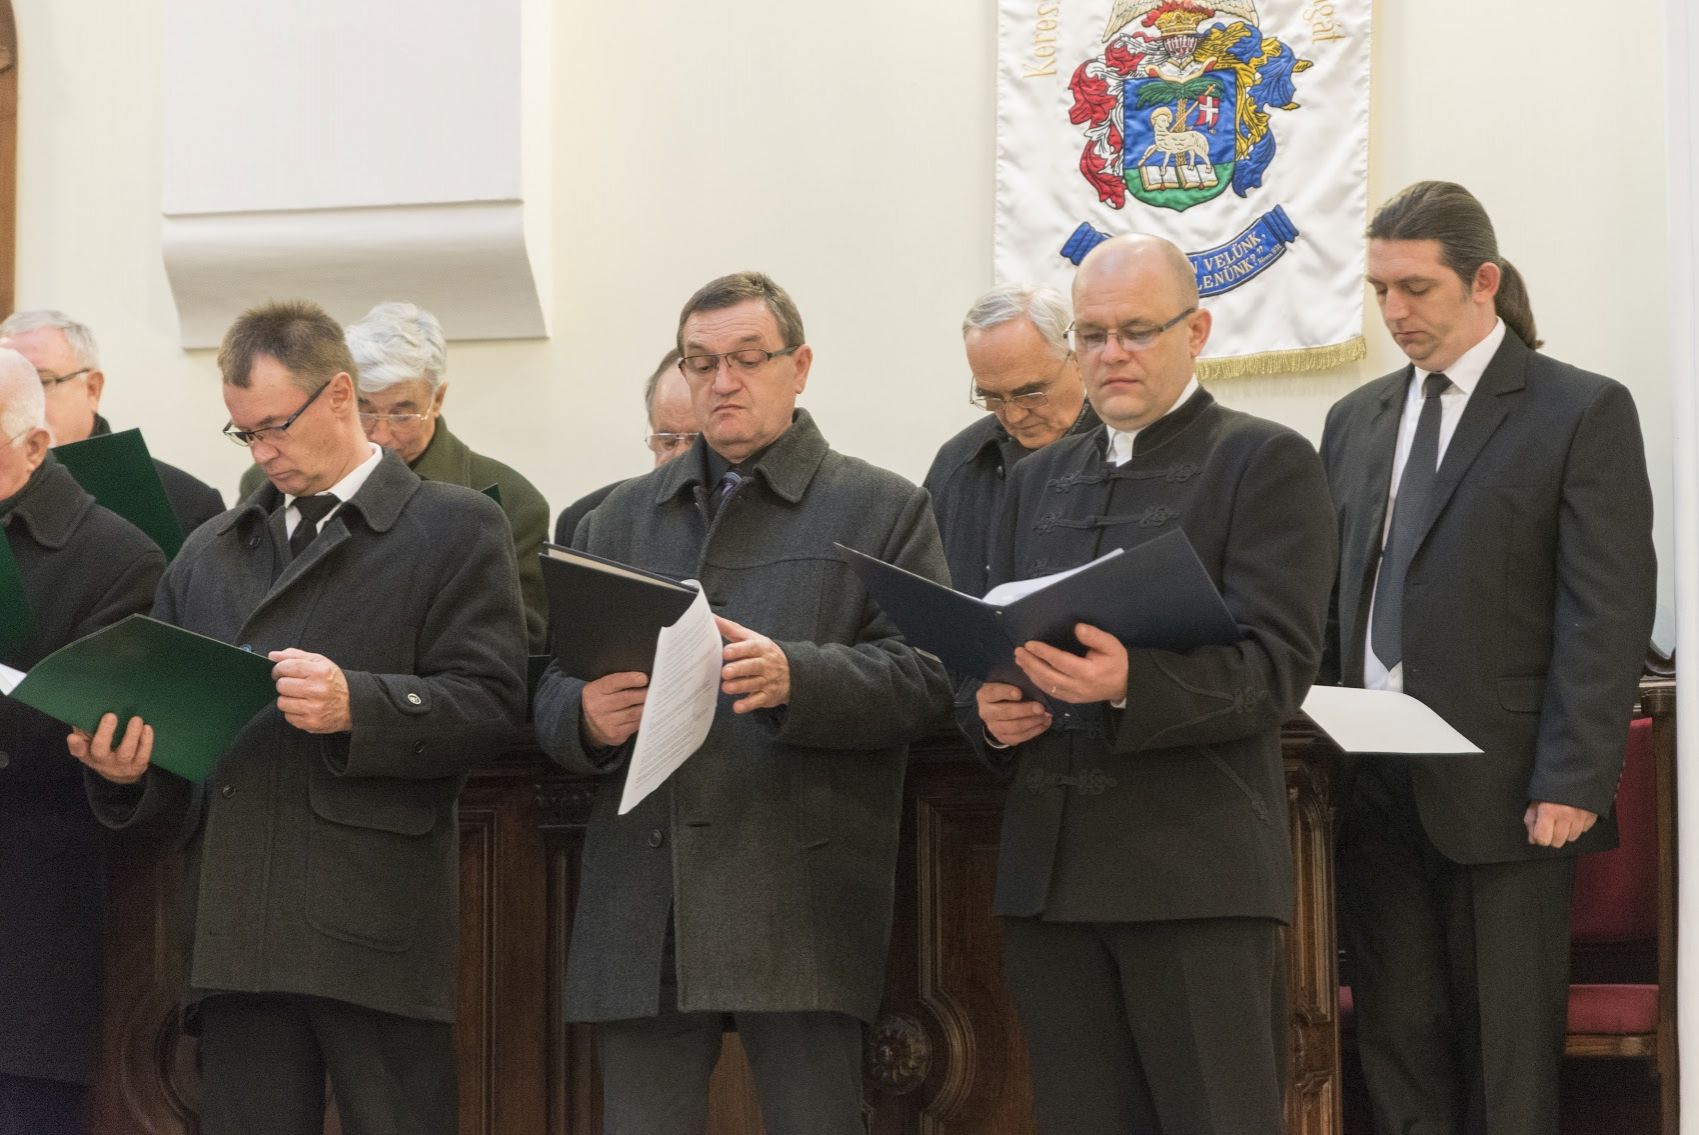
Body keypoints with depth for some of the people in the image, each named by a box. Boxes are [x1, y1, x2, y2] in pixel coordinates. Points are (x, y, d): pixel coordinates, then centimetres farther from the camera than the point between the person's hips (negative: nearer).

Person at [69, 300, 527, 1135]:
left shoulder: (457, 529, 6)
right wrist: (128, 767, -1)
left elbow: (490, 700, -4)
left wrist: (359, 706, -19)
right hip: (235, 932, 5)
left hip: (377, 929, -4)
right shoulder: (209, 554, 23)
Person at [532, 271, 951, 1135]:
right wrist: (585, 716, -9)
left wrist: (796, 679, -21)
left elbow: (923, 676, -4)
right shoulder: (618, 520, 21)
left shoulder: (882, 511, 9)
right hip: (644, 904, 3)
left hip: (799, 899, -3)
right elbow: (552, 689, 16)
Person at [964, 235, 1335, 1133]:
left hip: (1198, 875, -5)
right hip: (1050, 874, 6)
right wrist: (989, 710, -3)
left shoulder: (1266, 464, 0)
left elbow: (1278, 664, -10)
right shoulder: (1039, 480, 19)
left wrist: (1132, 685, -26)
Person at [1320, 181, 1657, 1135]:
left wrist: (1572, 785, -15)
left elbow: (1608, 615, -8)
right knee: (1400, 1044, 5)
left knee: (1507, 1053, 0)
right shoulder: (1357, 420, 15)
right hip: (1374, 787, 5)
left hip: (1503, 792, -5)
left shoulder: (1583, 412, -3)